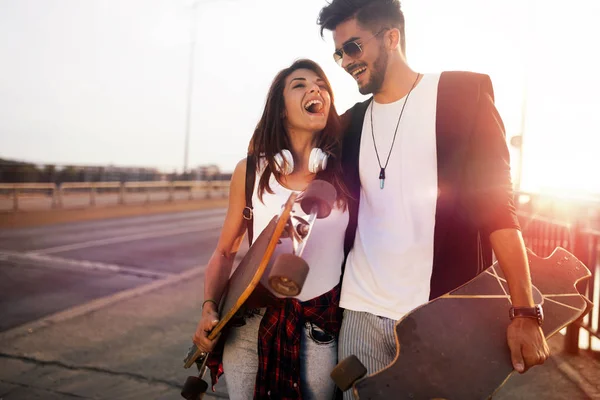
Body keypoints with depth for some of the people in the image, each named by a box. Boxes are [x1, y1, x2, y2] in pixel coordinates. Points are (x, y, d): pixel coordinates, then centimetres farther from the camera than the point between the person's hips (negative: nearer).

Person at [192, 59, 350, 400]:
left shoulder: (344, 170, -5)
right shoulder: (251, 171, -4)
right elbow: (225, 251, 5)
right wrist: (209, 309, -8)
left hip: (321, 329, 0)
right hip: (251, 322, 1)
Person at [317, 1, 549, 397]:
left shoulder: (462, 95, -3)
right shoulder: (351, 123, 11)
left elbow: (497, 203, -7)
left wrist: (524, 311, -14)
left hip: (446, 312, -4)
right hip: (362, 310, 4)